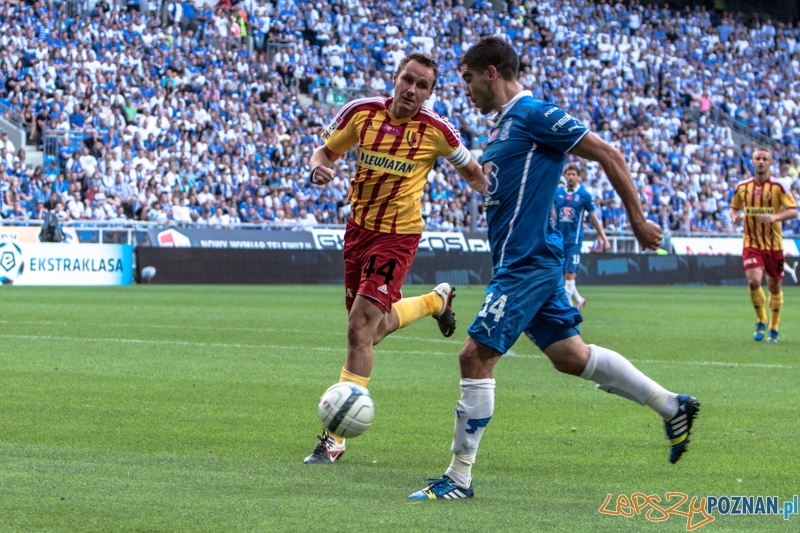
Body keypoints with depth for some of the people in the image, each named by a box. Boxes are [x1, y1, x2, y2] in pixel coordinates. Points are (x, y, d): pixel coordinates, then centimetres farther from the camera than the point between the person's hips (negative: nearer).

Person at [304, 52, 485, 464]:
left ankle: (335, 437, -10)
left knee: (360, 328, -15)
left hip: (398, 236, -5)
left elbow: (469, 169, 6)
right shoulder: (361, 112, -5)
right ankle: (437, 300, 52)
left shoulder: (435, 131, -11)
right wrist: (319, 168, -15)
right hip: (359, 226, 5)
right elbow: (325, 151, 7)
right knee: (378, 325, 19)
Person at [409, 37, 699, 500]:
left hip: (527, 262, -10)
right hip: (521, 261, 10)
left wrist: (638, 220, -9)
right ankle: (672, 406, 22)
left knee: (476, 356, -11)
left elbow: (608, 155, -12)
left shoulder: (534, 115, -12)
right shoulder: (505, 124, 16)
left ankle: (459, 477, -6)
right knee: (570, 355, 13)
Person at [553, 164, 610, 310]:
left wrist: (604, 238, 2)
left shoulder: (584, 195, -1)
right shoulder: (558, 193, 7)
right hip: (560, 239, 4)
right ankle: (579, 300, 27)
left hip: (574, 239, -4)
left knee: (570, 274, -13)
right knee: (562, 276, 8)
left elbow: (594, 218, 4)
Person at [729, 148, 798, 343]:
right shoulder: (743, 187, 4)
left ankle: (774, 328, 24)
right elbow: (734, 207, 19)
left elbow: (793, 211, -9)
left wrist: (775, 217, -27)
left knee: (774, 286, 6)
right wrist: (735, 217, -5)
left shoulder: (778, 187, -5)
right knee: (754, 281, -19)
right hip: (751, 244, 1)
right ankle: (762, 321, 4)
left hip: (773, 244, -1)